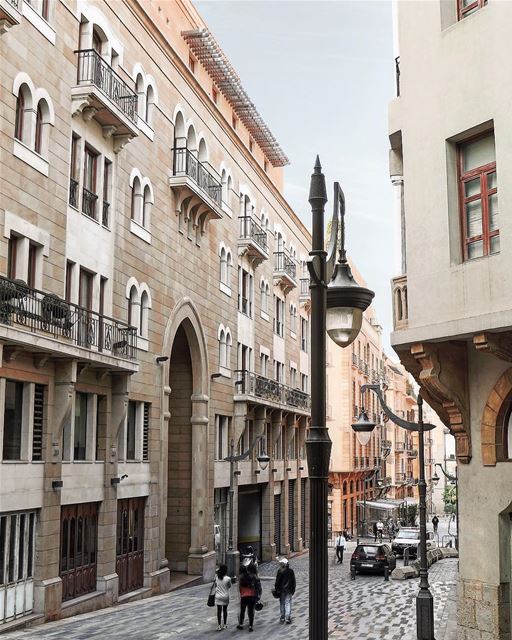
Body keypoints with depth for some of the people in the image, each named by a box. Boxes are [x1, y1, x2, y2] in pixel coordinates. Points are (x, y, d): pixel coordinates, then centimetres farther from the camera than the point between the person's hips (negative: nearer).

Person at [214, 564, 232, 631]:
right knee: (225, 610, 15)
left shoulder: (216, 577, -8)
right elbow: (229, 586, 1)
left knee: (219, 611, 5)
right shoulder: (228, 578, -15)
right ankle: (224, 625, 24)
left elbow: (215, 585, 4)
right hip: (225, 597, -1)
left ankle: (219, 626, 2)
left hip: (218, 597, 1)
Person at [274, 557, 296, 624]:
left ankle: (282, 617, 17)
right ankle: (288, 618, -4)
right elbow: (293, 581, 6)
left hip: (282, 589, -2)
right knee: (288, 603, 4)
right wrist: (293, 589, 14)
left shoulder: (280, 570, -11)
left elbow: (277, 581, -9)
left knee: (282, 603, 11)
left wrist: (276, 589, 0)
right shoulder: (291, 570, -1)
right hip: (289, 590, 2)